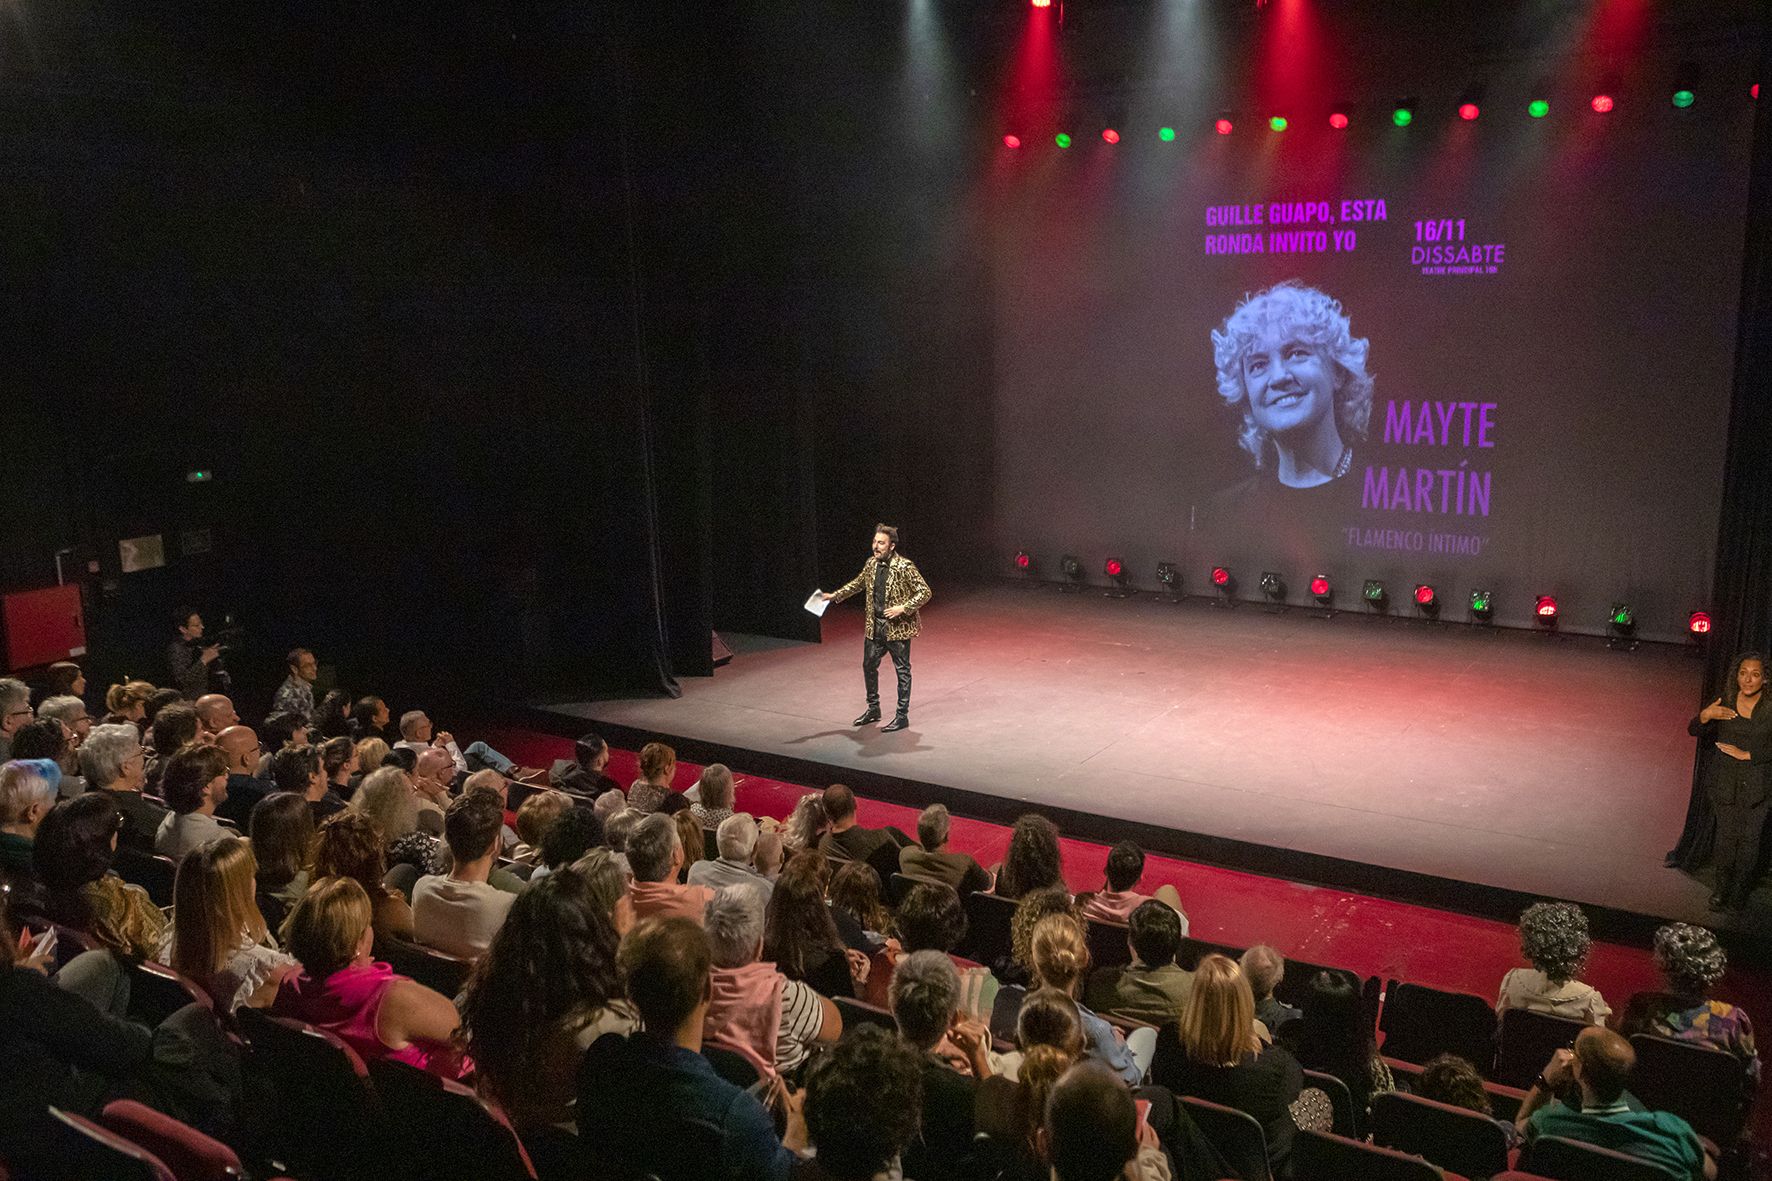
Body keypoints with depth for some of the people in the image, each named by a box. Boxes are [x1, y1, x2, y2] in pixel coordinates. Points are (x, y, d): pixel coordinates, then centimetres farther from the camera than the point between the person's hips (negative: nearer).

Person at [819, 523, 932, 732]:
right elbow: (857, 583, 22)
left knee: (902, 670, 3)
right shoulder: (871, 564, 4)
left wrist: (903, 608, -23)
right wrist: (835, 595, 17)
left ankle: (902, 716, 11)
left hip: (897, 627, -7)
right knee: (868, 666, 16)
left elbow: (925, 592, -16)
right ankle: (873, 709, 32)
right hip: (875, 626, 7)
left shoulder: (904, 567, -17)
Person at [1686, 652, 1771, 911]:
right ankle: (1722, 888, 21)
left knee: (1749, 838, 6)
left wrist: (1747, 754, -16)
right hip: (1725, 781, 1)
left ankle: (1740, 891, 20)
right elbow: (1693, 731, -6)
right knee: (1726, 835, 8)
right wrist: (1705, 715, -25)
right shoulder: (1725, 701, -5)